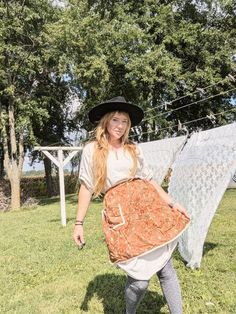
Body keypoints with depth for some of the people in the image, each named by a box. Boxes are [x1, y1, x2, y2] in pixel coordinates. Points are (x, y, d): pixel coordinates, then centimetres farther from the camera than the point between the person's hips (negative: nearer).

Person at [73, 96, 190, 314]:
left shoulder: (134, 149, 13)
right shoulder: (92, 150, 5)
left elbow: (149, 180, 16)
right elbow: (86, 187, 4)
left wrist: (172, 203, 7)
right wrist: (79, 223, 1)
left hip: (149, 206, 4)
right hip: (120, 213, -3)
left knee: (165, 269, 5)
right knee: (140, 277, -4)